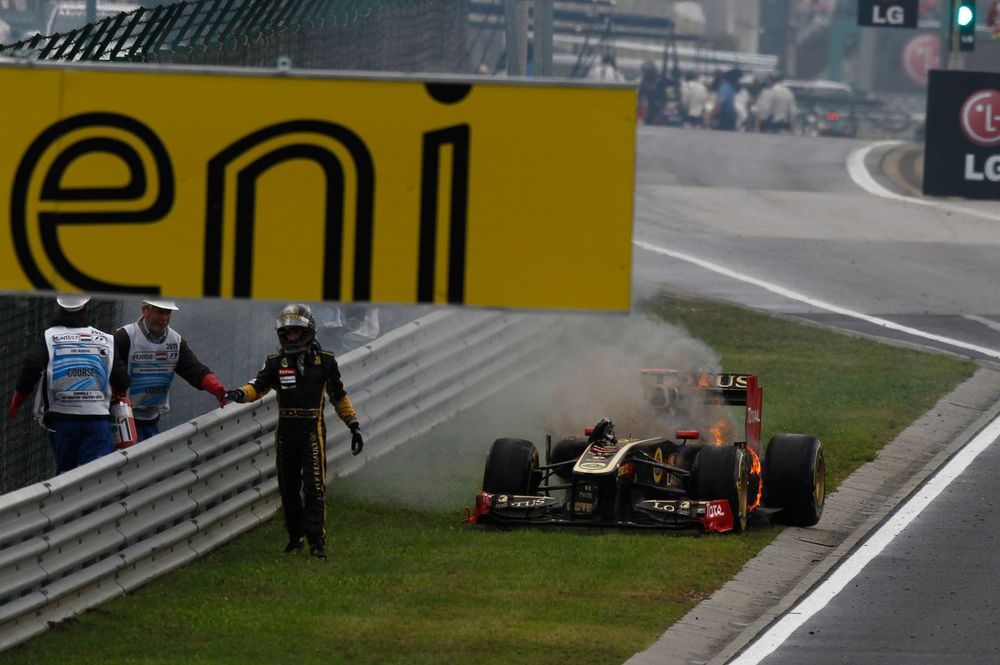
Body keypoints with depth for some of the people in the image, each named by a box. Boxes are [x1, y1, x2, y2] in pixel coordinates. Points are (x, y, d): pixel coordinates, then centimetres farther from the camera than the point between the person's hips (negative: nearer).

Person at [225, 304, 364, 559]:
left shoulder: (324, 361, 3)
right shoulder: (276, 363, 4)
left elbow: (339, 397, 12)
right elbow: (258, 386, -10)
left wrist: (354, 425, 12)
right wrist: (240, 394, -32)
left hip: (313, 430, -2)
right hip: (286, 431, 2)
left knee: (314, 487, -12)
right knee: (288, 488, 9)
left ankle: (317, 541, -13)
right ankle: (295, 536, 25)